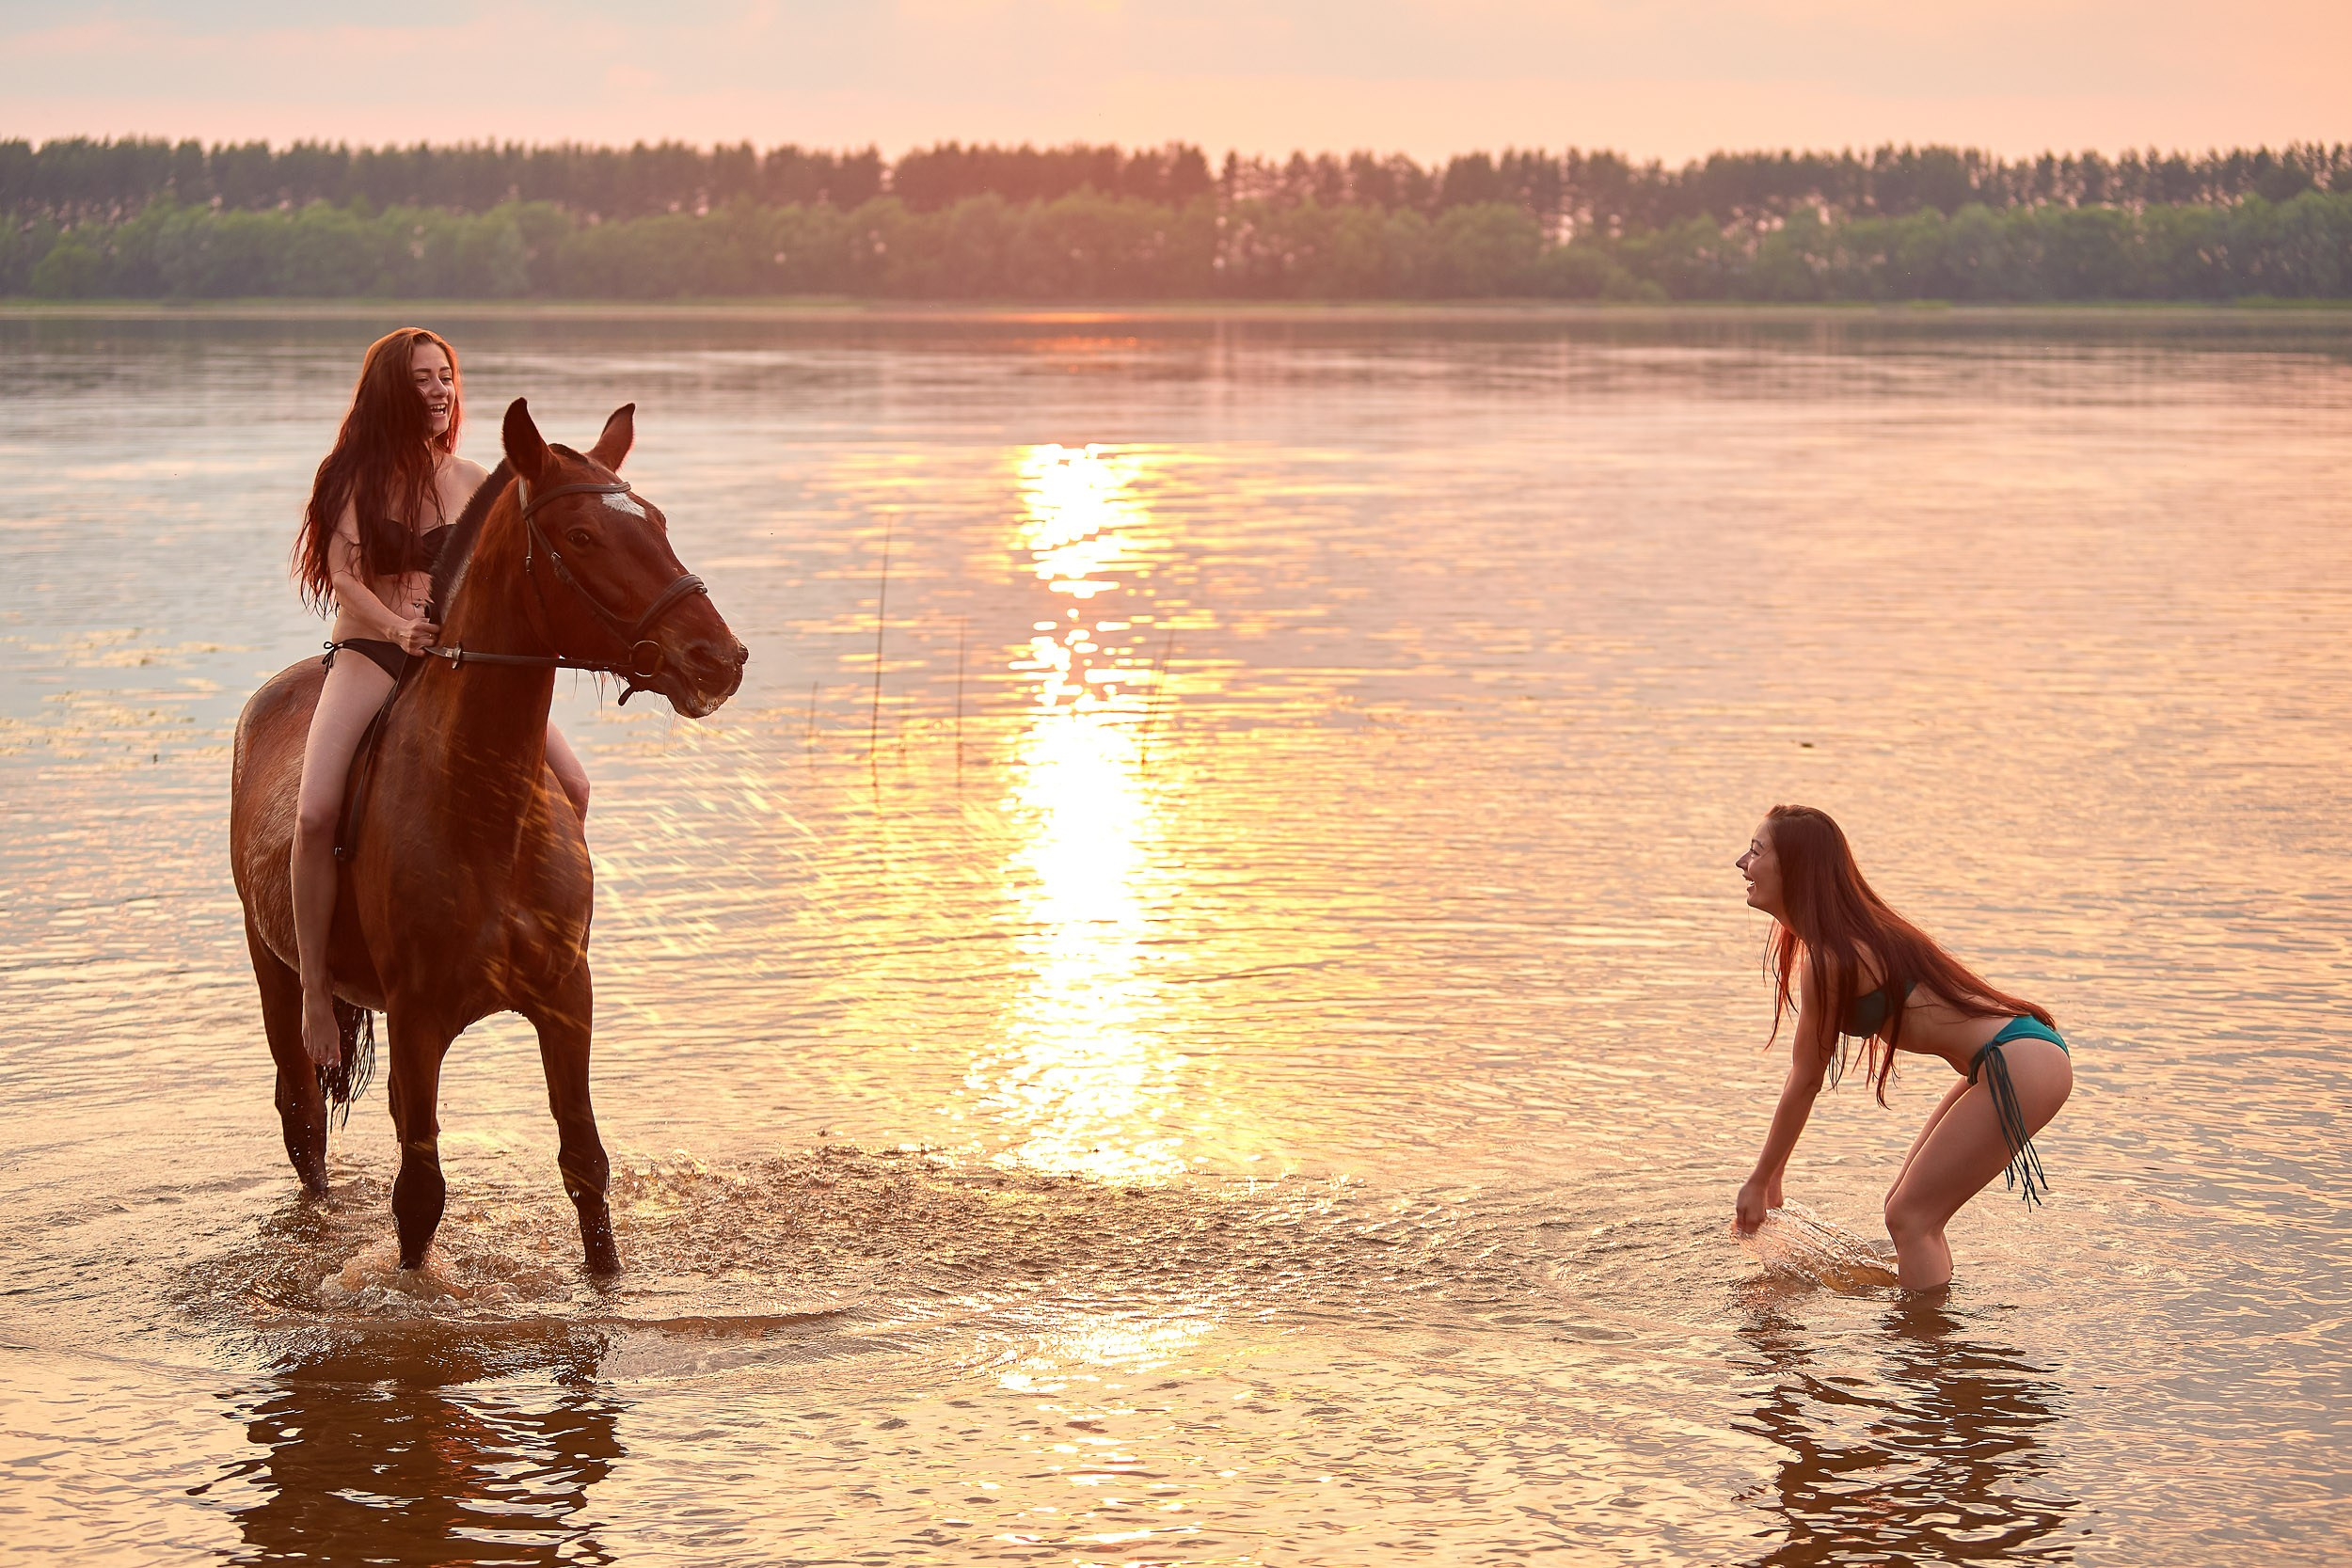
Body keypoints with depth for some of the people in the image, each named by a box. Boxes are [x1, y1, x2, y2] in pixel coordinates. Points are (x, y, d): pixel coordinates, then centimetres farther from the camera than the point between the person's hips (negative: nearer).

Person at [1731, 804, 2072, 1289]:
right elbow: (1804, 1072, 20)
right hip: (2021, 1060, 10)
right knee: (1908, 1210, 14)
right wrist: (1772, 1174, 24)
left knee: (1910, 1216, -8)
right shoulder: (1856, 936, 15)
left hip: (2019, 1067, -10)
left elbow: (1805, 1082, -7)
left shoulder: (1829, 958, -15)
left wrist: (1760, 1182, 4)